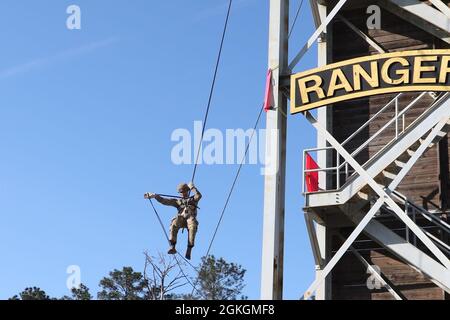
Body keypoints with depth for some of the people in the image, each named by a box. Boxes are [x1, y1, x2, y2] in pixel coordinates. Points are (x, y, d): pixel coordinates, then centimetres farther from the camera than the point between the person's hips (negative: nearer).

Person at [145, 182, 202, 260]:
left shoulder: (193, 199, 29)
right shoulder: (178, 201, 33)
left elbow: (199, 195, 6)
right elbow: (164, 201, 24)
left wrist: (192, 187, 15)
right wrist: (155, 196, 13)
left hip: (191, 218, -2)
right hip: (181, 219, 2)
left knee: (193, 227, -38)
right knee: (174, 224, -34)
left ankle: (189, 250, -43)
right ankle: (173, 247, -42)